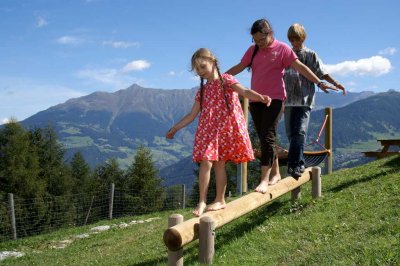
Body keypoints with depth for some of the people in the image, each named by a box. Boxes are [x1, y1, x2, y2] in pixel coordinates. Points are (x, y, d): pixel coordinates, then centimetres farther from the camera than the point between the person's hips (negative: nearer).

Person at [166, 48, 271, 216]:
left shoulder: (226, 80, -1)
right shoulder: (202, 90, 14)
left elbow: (244, 91, -18)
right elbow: (192, 114, 19)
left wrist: (260, 97, -38)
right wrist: (175, 128, 19)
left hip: (226, 128, -4)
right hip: (208, 130, 4)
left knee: (220, 163, 3)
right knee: (205, 162, -8)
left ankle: (220, 200, 15)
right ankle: (202, 202, -5)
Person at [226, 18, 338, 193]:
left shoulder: (282, 49, -3)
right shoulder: (253, 50, 10)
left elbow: (299, 67, -6)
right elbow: (239, 67, 15)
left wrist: (319, 83, -12)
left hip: (274, 99, -5)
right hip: (255, 99, 5)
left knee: (267, 137, -13)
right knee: (263, 139, 8)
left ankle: (264, 179, -13)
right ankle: (275, 173, 21)